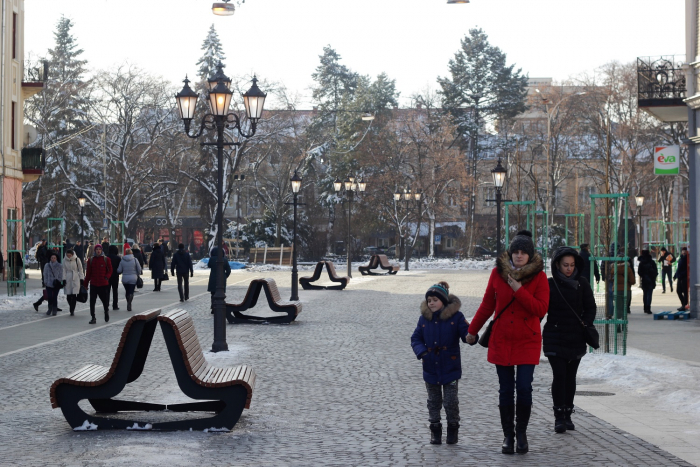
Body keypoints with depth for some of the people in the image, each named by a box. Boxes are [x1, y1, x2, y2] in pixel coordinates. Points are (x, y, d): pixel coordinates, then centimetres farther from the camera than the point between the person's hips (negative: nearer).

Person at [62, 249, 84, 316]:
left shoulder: (77, 259, -3)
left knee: (74, 295, -10)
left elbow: (80, 269, 4)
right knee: (68, 296, 1)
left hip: (76, 279, -2)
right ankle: (72, 309, 20)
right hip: (68, 279, 2)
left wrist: (81, 279, 2)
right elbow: (64, 270, 6)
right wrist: (64, 279, -1)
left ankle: (72, 310, -6)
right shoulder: (64, 260, 2)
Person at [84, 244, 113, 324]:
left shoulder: (106, 259, 1)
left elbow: (110, 271, 5)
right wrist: (86, 284, 8)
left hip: (104, 284, -1)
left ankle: (106, 314, 33)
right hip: (93, 284, 1)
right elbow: (88, 273, 10)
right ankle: (93, 318, 4)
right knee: (92, 302, -4)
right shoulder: (91, 260, 6)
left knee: (105, 301, 7)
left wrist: (107, 277, -14)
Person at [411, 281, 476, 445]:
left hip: (450, 368, -3)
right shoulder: (424, 318, 1)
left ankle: (453, 430, 20)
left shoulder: (456, 317, -8)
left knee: (451, 402, 1)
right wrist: (421, 351, -11)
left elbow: (467, 335, -12)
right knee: (434, 401, 14)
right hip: (431, 368, 3)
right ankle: (435, 430, 27)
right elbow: (416, 338, 7)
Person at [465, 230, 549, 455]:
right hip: (501, 341, 2)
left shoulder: (539, 276, -4)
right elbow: (487, 305, 11)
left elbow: (541, 309, -13)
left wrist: (519, 290, -20)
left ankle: (521, 432, 11)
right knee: (506, 390, 5)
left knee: (524, 387, -9)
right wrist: (472, 331, 16)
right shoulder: (498, 272, 1)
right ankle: (508, 436, 17)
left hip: (527, 341, -2)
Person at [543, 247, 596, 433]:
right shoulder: (550, 285, -2)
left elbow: (590, 308, 7)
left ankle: (568, 415, 17)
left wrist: (586, 325, -9)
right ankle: (559, 417, -4)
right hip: (555, 338, -2)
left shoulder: (582, 283, 3)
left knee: (570, 376, 8)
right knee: (559, 375, -9)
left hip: (576, 338, 2)